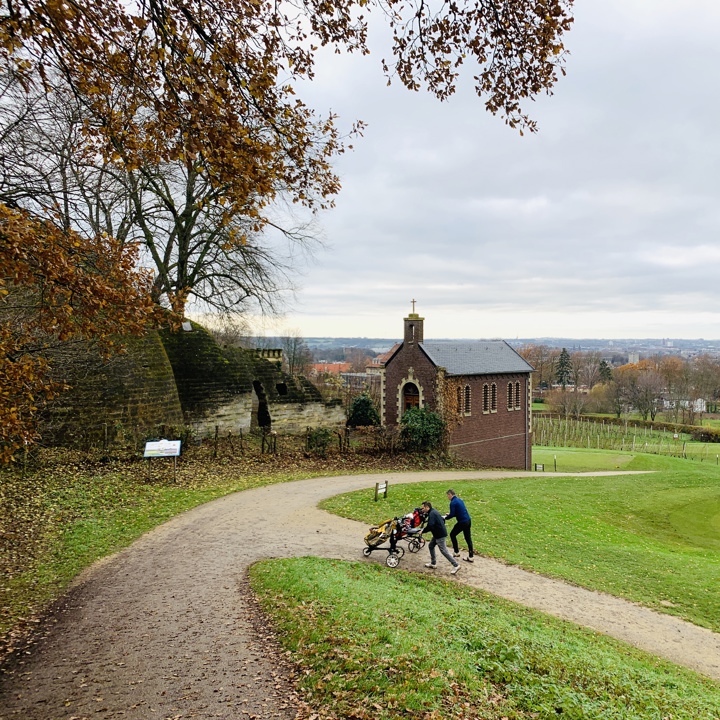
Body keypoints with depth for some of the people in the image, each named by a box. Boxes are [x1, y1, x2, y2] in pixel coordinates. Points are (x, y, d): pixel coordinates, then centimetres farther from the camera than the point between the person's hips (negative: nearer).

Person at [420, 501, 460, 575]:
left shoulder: (432, 514, -19)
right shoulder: (434, 512, 13)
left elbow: (430, 526, -29)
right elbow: (442, 521, 23)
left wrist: (423, 531, -14)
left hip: (440, 535, -11)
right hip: (438, 534, 11)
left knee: (443, 550, -6)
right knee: (431, 546, 18)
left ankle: (456, 565, -2)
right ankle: (433, 564, 25)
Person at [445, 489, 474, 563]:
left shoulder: (453, 502, -13)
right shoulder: (459, 500, 15)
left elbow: (452, 515, -17)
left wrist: (445, 517, 0)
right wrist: (450, 514, 25)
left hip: (462, 522, -8)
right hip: (468, 520, 8)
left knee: (452, 534, 12)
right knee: (468, 538, 12)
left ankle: (456, 552, 18)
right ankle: (470, 557, 15)